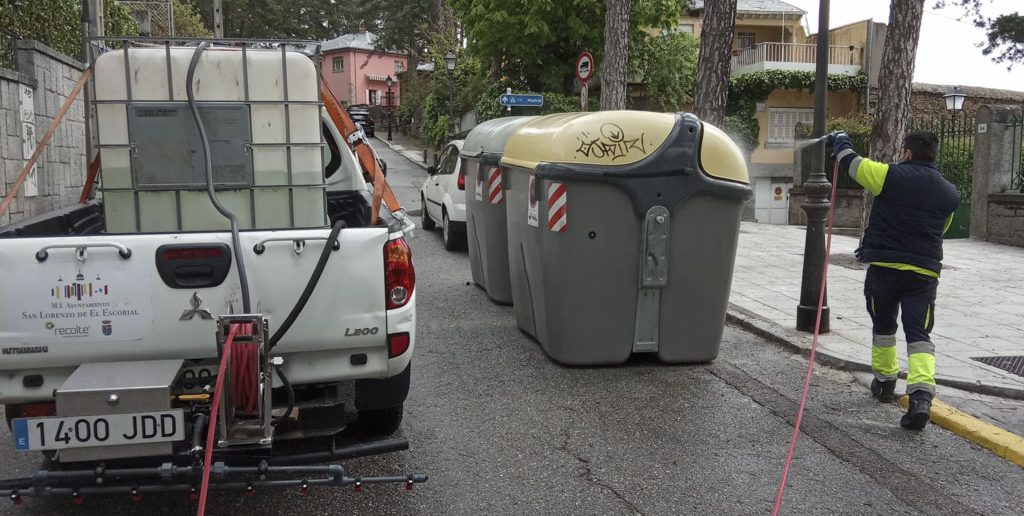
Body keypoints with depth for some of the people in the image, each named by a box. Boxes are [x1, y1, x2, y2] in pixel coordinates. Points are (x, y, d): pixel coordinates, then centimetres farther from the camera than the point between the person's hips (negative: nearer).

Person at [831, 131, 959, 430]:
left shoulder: (891, 177, -7)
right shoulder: (949, 194, 10)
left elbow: (849, 162, 2)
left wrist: (841, 140, 23)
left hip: (885, 267, -2)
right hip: (925, 271, 2)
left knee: (883, 326, 18)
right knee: (919, 335, -1)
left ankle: (885, 382, 32)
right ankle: (921, 397, -19)